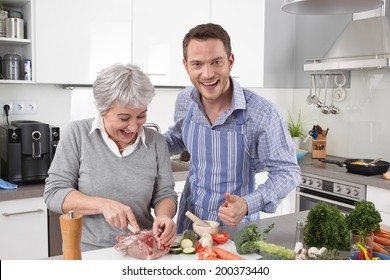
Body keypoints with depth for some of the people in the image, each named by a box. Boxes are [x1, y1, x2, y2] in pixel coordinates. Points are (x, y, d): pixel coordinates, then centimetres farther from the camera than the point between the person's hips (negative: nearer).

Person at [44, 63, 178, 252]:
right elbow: (54, 193, -5)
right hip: (86, 250, -1)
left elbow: (164, 194, 6)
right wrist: (103, 205, -20)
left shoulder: (156, 142, 2)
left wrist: (164, 216, -16)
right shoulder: (78, 134, -4)